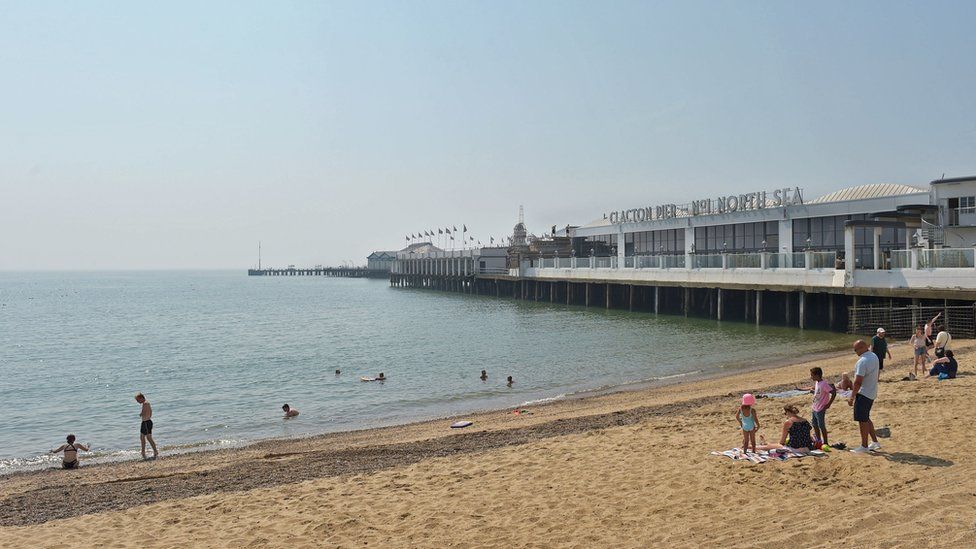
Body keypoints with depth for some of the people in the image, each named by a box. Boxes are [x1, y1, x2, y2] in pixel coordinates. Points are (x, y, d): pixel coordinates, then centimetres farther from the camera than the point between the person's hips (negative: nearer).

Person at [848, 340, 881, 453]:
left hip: (863, 394, -10)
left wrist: (852, 397, -19)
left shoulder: (862, 362, -24)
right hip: (872, 393, 10)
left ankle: (864, 446, 8)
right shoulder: (874, 356, 6)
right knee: (866, 418, 20)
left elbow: (858, 382, -26)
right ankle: (875, 442, 23)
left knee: (862, 420, 0)